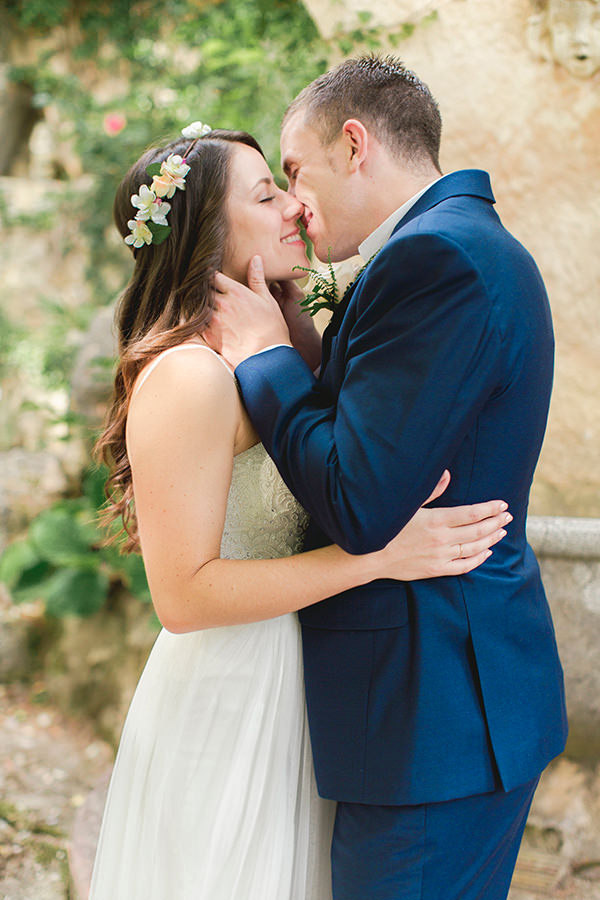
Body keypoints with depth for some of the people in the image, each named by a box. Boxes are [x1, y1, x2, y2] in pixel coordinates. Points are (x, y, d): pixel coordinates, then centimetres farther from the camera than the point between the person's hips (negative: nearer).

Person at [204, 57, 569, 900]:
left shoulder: (436, 256, -19)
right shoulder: (472, 241, 14)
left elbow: (362, 509, -23)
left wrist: (264, 354, -11)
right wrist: (293, 349, 6)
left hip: (436, 717, -10)